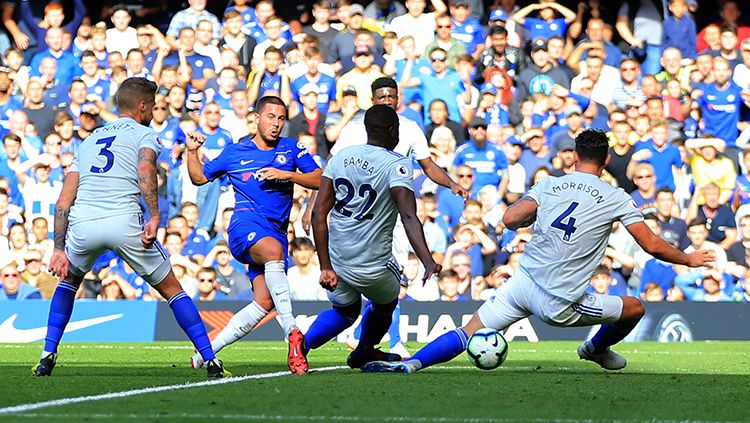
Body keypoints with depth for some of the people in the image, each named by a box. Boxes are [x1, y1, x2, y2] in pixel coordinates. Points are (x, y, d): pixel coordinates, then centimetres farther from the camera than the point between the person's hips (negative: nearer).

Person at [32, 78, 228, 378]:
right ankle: (210, 359, 6)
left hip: (81, 224, 4)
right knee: (171, 289, 12)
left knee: (68, 280, 32)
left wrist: (59, 249, 21)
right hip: (124, 223, -4)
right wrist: (154, 217, -18)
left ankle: (48, 356, 21)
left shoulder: (90, 140, 28)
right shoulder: (145, 134, 14)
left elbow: (63, 201, 22)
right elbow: (145, 170, -11)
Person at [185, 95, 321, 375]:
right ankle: (292, 332, -47)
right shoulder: (234, 152, 11)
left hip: (277, 233, 4)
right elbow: (199, 178, 22)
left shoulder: (292, 149, 12)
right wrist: (192, 151, 5)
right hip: (246, 224, -3)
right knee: (272, 248, -39)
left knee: (264, 303, -11)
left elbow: (320, 180, 5)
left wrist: (287, 174, -8)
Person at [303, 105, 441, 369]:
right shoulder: (396, 164, -11)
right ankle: (364, 353, 51)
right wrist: (428, 263, -32)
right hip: (372, 265, -5)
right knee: (385, 305, 29)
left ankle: (303, 343, 3)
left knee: (345, 311, 29)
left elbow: (319, 213, 2)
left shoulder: (341, 157, 5)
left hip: (336, 258, 5)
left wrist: (325, 266, 4)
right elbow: (409, 217, -25)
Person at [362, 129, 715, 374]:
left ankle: (410, 363, -17)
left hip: (522, 282, 3)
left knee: (467, 334, 5)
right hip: (560, 306, -2)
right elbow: (652, 245, -1)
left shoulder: (550, 185, 6)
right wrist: (689, 259, 15)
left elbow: (510, 219, -4)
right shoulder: (616, 199, 0)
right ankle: (597, 349, 48)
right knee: (635, 308, 20)